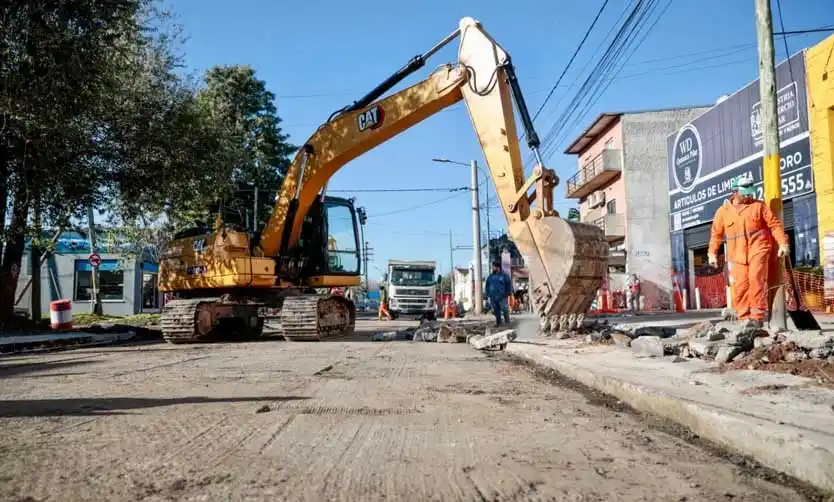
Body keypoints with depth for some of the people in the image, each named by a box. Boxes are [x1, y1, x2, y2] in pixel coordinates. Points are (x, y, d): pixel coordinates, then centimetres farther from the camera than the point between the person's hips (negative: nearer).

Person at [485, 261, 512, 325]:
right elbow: (487, 286, 18)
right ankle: (498, 322, 14)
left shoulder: (504, 275, 1)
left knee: (504, 309, -7)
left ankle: (507, 321, 5)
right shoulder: (490, 276, 13)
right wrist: (488, 294, 11)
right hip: (493, 297, 4)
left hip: (502, 297, -4)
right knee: (496, 310, 5)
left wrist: (508, 293, -3)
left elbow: (509, 284, 2)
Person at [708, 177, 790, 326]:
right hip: (737, 254, 2)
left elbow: (774, 224, 3)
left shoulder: (759, 206, 5)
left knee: (756, 279, -16)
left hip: (758, 248, -2)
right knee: (739, 286, -1)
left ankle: (757, 316, -10)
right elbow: (716, 233, 13)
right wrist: (712, 253, 9)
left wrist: (783, 243, -6)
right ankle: (744, 318, 7)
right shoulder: (723, 211, 9)